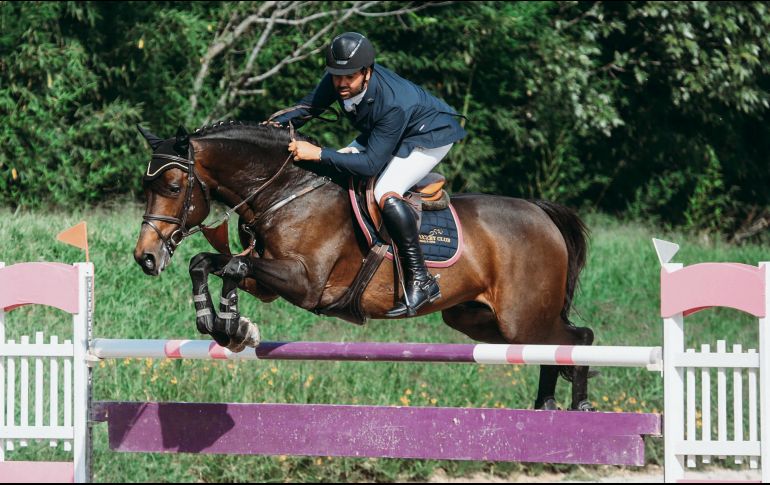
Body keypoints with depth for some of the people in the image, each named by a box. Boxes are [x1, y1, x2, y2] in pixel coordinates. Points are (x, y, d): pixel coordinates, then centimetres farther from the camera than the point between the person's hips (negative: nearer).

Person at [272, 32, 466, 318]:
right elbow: (309, 106, -3)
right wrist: (276, 125, -22)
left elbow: (371, 164, -38)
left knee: (386, 194, -29)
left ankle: (420, 281, -25)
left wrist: (318, 154, -42)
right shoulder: (337, 80, -20)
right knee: (332, 172, 3)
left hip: (431, 136, -9)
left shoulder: (393, 103, -41)